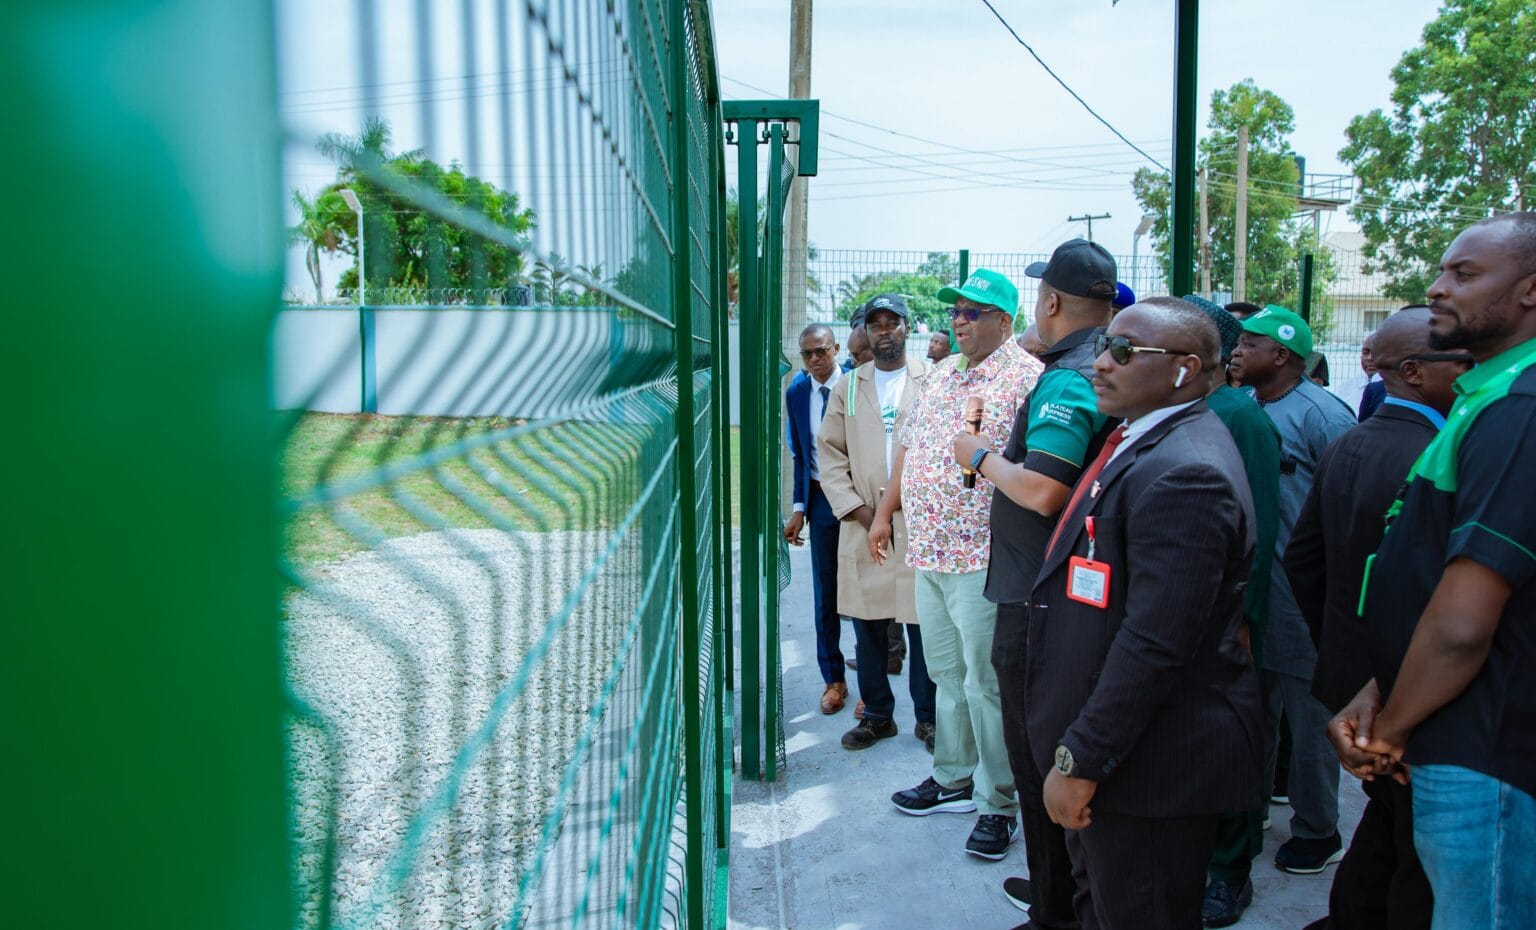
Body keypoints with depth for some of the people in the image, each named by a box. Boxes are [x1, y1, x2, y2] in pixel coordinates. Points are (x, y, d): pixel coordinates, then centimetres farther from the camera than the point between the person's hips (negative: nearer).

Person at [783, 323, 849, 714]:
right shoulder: (796, 393, 4)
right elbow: (799, 453, 9)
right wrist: (799, 508, 4)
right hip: (820, 497, 4)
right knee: (825, 593, 8)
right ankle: (833, 679, 20)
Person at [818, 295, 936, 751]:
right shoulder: (849, 387, 11)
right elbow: (830, 452, 8)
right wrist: (855, 508, -4)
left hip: (920, 523, -2)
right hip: (862, 525, 3)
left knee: (925, 624, 3)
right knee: (868, 626, 7)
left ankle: (927, 715, 18)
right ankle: (877, 714, 21)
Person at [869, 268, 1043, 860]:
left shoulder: (1026, 378, -11)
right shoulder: (942, 373, 15)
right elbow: (909, 444, 21)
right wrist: (885, 513, 19)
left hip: (984, 559, -8)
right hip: (928, 552, 8)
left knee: (985, 682, -1)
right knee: (947, 674, 17)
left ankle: (999, 803, 13)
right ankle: (953, 781, 31)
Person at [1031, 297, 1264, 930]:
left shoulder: (1184, 473, -25)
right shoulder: (1138, 441, 8)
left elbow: (1155, 644, -28)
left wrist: (1080, 760, -22)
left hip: (1151, 761, -10)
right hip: (1103, 745, 10)